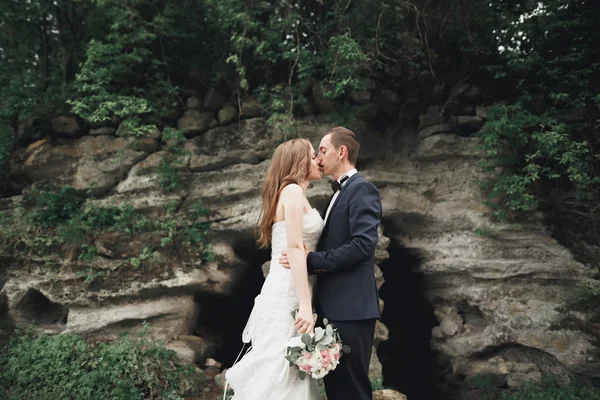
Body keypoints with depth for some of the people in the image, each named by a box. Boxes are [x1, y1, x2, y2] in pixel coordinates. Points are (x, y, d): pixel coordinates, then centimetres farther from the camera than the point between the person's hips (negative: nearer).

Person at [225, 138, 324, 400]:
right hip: (287, 294, -9)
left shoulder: (291, 193, 20)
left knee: (289, 378, 10)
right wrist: (306, 305, -23)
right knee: (277, 377, -5)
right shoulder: (293, 190, -8)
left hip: (286, 293, 9)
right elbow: (294, 247, -18)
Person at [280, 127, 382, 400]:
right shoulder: (340, 193, 19)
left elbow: (363, 245, -22)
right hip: (335, 307, 9)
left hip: (351, 308, -9)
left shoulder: (362, 189, -10)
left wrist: (309, 260, -20)